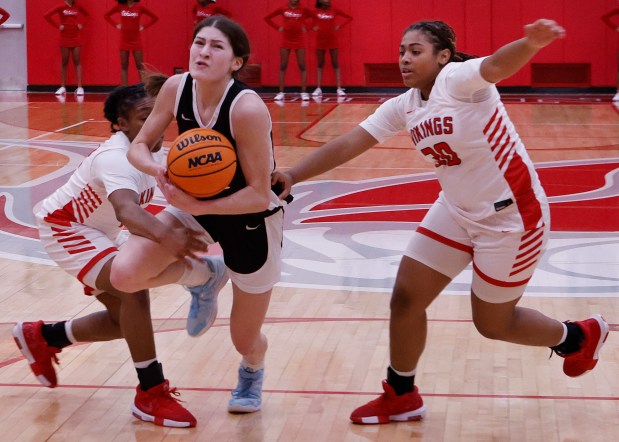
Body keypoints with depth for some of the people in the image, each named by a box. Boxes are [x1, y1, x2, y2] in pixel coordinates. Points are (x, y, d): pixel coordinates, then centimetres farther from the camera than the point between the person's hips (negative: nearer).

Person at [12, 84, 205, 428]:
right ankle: (151, 395, -18)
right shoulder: (116, 158, -34)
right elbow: (125, 209, -52)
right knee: (133, 291, -27)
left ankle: (42, 337, 32)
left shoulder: (151, 154, -7)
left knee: (126, 318, 12)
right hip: (64, 227, -9)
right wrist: (165, 236, -71)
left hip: (98, 232, 9)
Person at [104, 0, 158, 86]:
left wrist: (144, 26, -3)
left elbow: (155, 17, 2)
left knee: (140, 66, -1)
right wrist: (116, 25, 2)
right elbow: (107, 15, 12)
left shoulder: (139, 7, -4)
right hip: (124, 41, 2)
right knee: (124, 66, 5)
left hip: (136, 41, -1)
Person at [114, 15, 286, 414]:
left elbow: (259, 196, -28)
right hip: (197, 205, 5)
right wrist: (158, 169, -26)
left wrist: (196, 206, -36)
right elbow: (138, 146, -4)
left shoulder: (247, 108, -32)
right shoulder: (177, 88, -16)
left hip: (253, 225, -4)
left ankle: (253, 372, 51)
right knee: (125, 274, -18)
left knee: (244, 339, 10)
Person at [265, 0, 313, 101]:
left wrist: (306, 27, 0)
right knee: (283, 66, 0)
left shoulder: (303, 10, 0)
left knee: (302, 66, -3)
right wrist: (278, 28, 0)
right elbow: (268, 18, 7)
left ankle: (304, 92, -1)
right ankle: (281, 92, 3)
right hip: (286, 40, 1)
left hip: (299, 41, -1)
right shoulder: (282, 9, 1)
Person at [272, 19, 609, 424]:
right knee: (406, 299, 5)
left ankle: (578, 337, 34)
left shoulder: (458, 79, -22)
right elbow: (347, 145, -1)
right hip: (457, 212, 7)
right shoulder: (403, 107, 0)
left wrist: (531, 44, -66)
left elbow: (497, 65, -44)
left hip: (510, 216, -7)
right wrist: (292, 176, -11)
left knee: (492, 323, 6)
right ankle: (401, 397, 26)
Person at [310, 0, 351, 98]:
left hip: (332, 40, 0)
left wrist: (340, 25, -5)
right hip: (320, 40, 1)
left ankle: (339, 89, -2)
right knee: (320, 64, 4)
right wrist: (313, 27, -4)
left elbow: (349, 18, 5)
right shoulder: (316, 12, 0)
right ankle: (318, 89, 5)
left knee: (335, 64, 0)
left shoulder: (334, 11, 0)